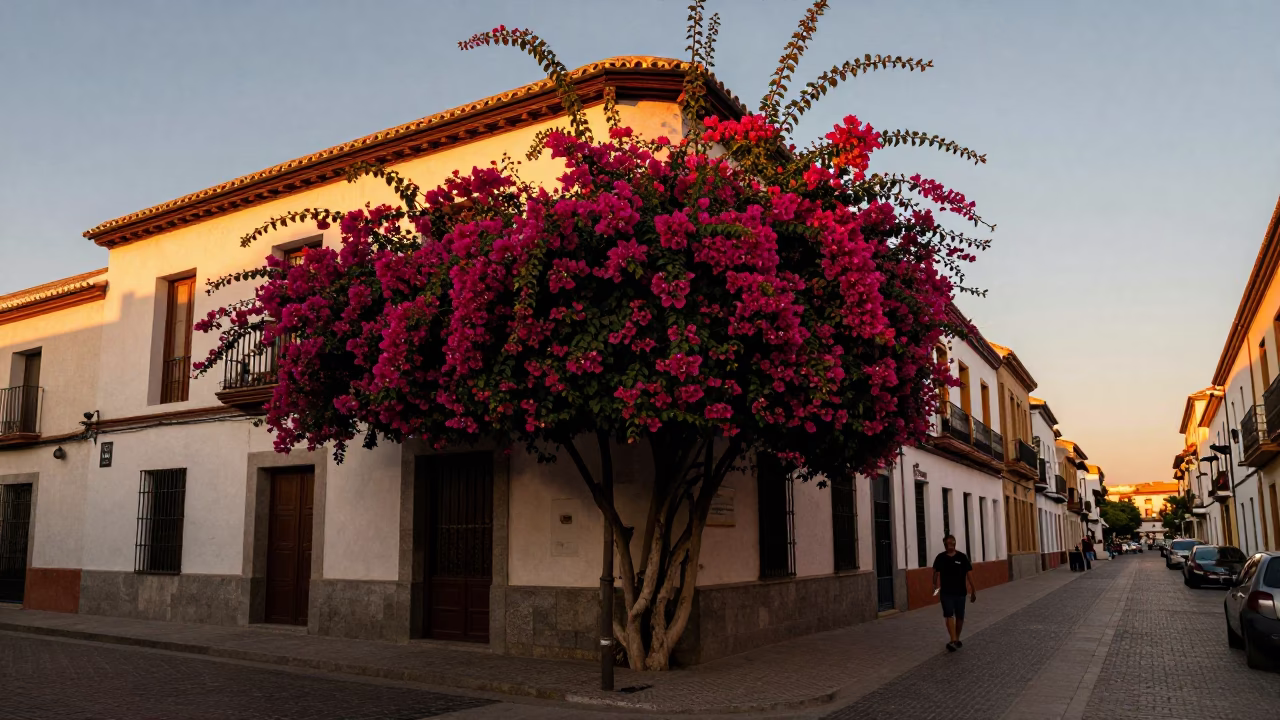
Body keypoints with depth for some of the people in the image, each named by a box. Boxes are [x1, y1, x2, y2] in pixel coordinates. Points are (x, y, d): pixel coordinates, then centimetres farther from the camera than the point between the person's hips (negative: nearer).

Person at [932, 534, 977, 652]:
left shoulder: (962, 557, -6)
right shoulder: (940, 557, -1)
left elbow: (969, 574, -3)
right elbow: (936, 572, 7)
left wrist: (973, 591, -5)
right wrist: (935, 586, -4)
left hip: (960, 592, 0)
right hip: (946, 592, 0)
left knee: (960, 617, 10)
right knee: (949, 616, -10)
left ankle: (957, 639, 28)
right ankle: (953, 641, -15)